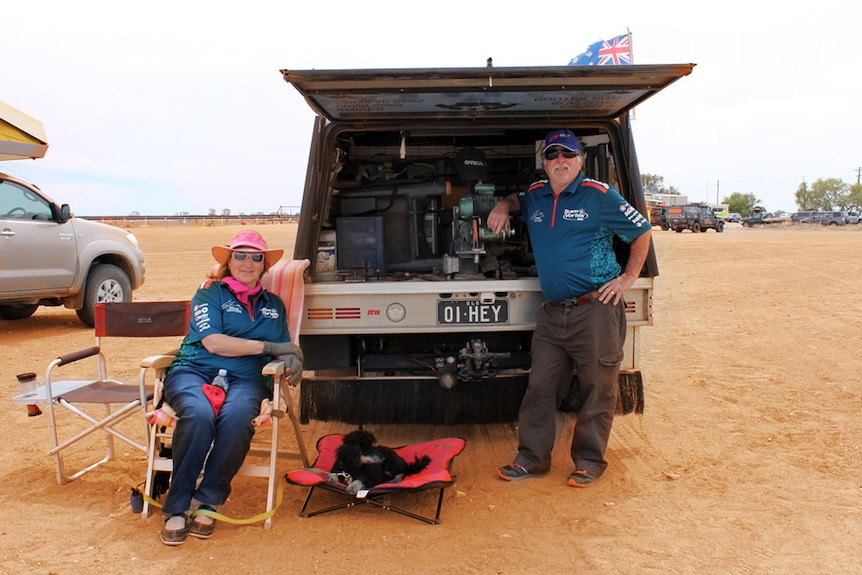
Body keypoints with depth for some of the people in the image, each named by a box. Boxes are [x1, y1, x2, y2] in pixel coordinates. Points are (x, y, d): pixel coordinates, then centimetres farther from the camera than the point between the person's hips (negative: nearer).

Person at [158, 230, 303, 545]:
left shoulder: (273, 304, 23)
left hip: (245, 379, 2)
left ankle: (206, 501, -18)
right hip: (194, 371, -1)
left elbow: (285, 350, 22)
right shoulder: (210, 293, 11)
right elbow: (213, 342, -5)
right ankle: (177, 507, -19)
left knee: (236, 416, -34)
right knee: (199, 414, -36)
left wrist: (291, 360, -4)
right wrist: (269, 346, -6)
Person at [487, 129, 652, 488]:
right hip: (552, 312, 5)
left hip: (595, 310, -5)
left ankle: (590, 462, 21)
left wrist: (629, 277, 0)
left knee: (597, 391, 5)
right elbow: (516, 199, 37)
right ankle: (532, 458, 21)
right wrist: (503, 206, 14)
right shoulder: (534, 196, 12)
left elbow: (641, 231, 5)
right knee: (540, 387, 8)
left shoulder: (599, 196, -3)